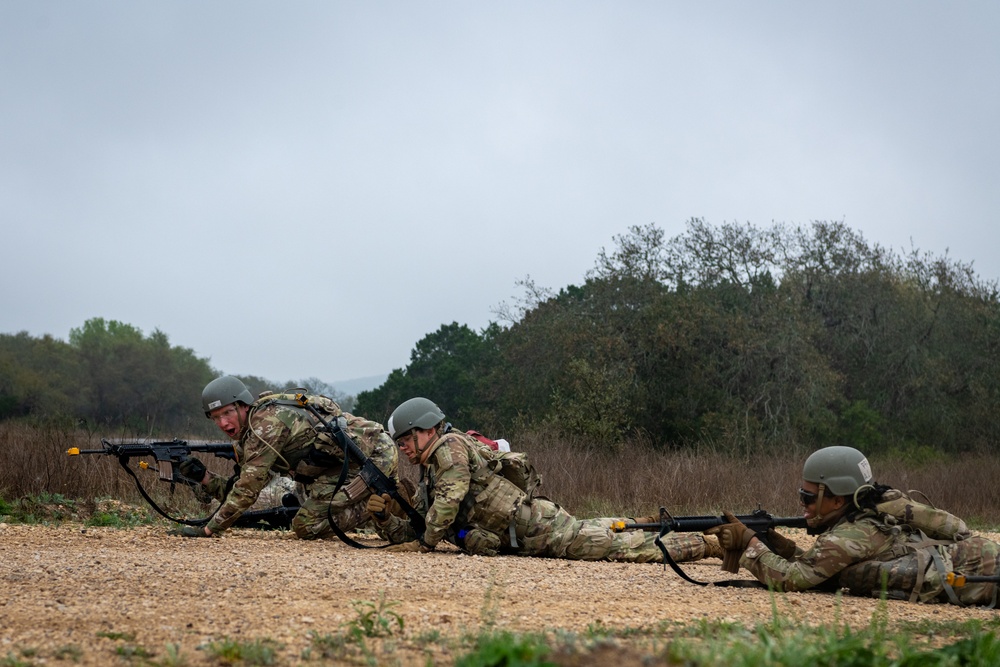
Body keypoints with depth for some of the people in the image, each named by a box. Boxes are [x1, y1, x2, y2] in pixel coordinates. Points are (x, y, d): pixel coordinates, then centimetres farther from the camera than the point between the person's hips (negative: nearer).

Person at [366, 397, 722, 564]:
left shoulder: (450, 446, -8)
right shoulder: (425, 486, 19)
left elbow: (450, 498, -20)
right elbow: (410, 535, 18)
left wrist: (426, 542, -13)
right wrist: (383, 516, 1)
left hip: (535, 523, -9)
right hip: (517, 543, 9)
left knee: (616, 546, -11)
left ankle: (710, 543, -9)